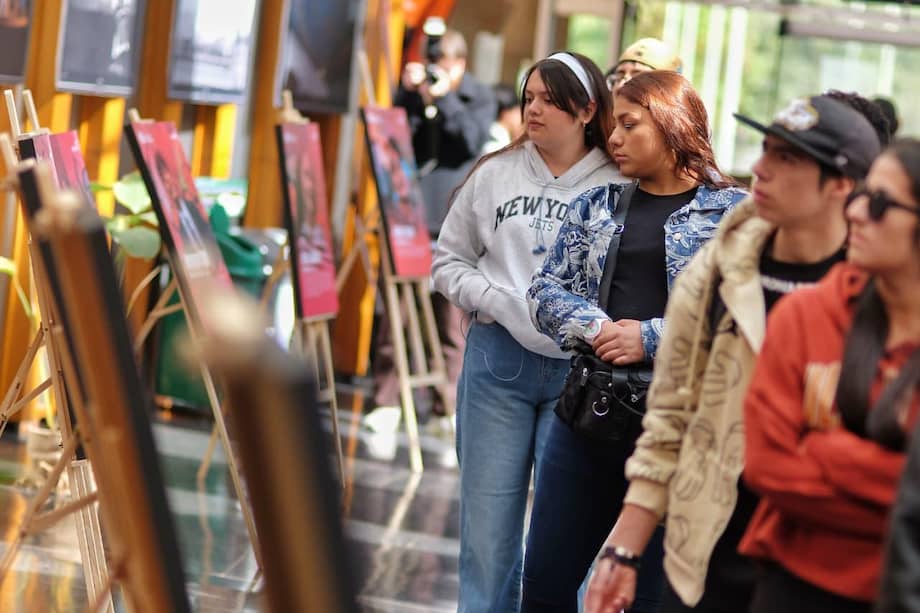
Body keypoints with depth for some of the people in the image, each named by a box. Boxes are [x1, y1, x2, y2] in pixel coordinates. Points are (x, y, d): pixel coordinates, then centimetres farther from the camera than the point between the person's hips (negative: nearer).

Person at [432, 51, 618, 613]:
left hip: (576, 370, -3)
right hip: (497, 361, 3)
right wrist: (496, 299, -5)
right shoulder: (495, 175, 5)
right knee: (488, 516, 9)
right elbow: (450, 260, 11)